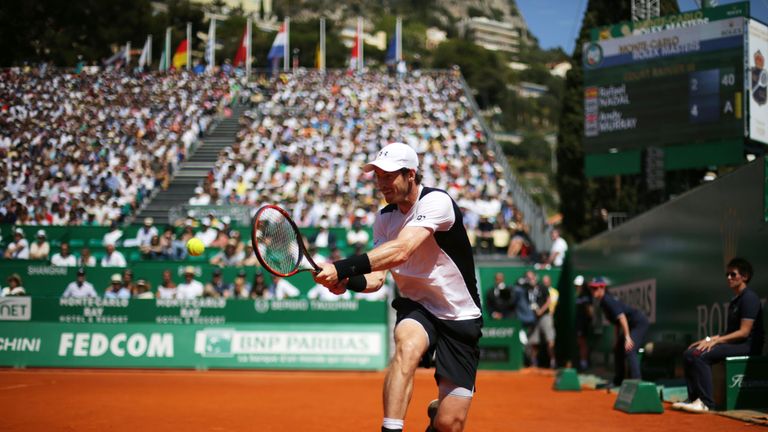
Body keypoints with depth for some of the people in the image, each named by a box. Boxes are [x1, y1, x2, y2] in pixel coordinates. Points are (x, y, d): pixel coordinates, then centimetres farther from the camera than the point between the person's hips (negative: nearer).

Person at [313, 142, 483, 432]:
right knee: (407, 346, -35)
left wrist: (342, 268, -41)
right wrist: (347, 282, -26)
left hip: (461, 317, -4)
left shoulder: (436, 202, -19)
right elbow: (377, 277, -4)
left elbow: (399, 251, -33)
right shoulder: (384, 219, 2)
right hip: (417, 308, 4)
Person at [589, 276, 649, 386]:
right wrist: (617, 340, 22)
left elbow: (622, 317, -28)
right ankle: (617, 381, 28)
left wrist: (627, 337, -34)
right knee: (618, 350, 17)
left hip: (639, 322, -11)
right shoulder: (603, 302, 10)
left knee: (630, 350, -24)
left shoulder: (608, 300, -19)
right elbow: (617, 323, 19)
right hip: (631, 325, 11)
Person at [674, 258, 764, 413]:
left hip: (748, 345, -10)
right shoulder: (734, 300, 20)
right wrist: (709, 339, 6)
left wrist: (716, 340, -22)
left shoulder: (749, 298, -11)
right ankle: (694, 398, -4)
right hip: (733, 343, 10)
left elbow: (744, 332, -18)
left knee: (700, 355, -26)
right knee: (689, 353, -2)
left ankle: (706, 403, -26)